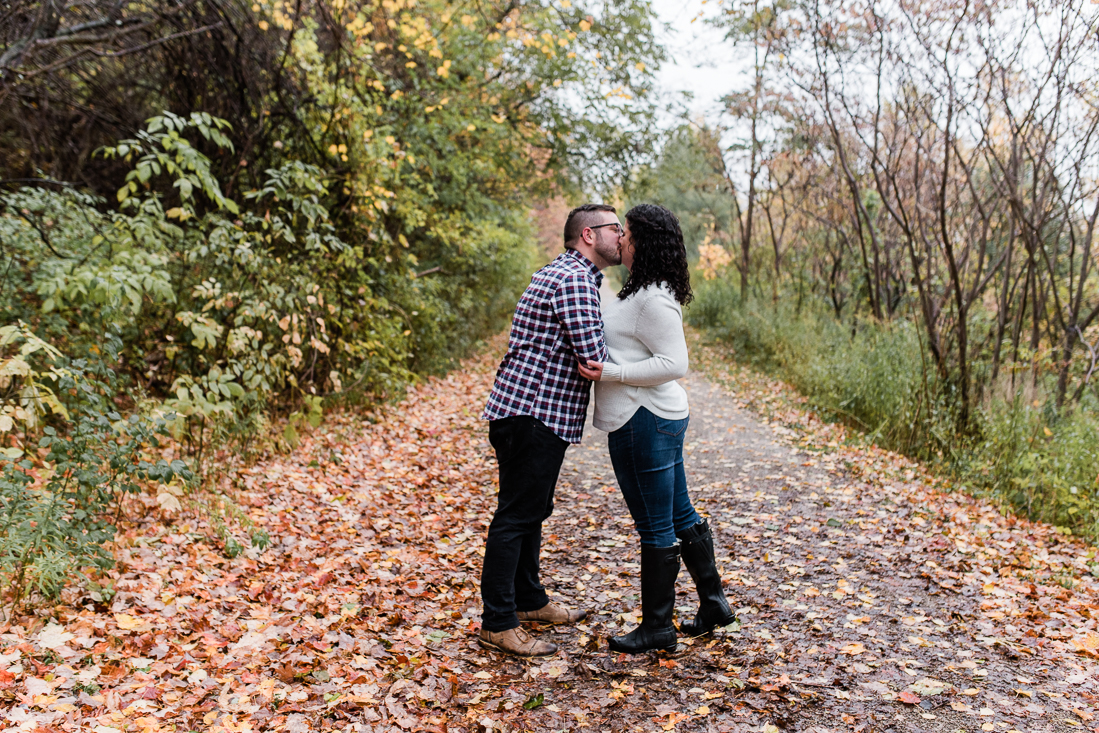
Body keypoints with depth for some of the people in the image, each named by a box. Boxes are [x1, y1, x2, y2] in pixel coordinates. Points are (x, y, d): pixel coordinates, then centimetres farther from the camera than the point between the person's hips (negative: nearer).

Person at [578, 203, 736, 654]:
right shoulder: (643, 291, 14)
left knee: (655, 527, 1)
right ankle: (713, 603, 31)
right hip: (659, 418, 11)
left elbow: (674, 364, -22)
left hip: (646, 422, -11)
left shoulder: (653, 299, -18)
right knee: (680, 516, 19)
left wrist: (610, 372, -21)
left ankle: (656, 627, 15)